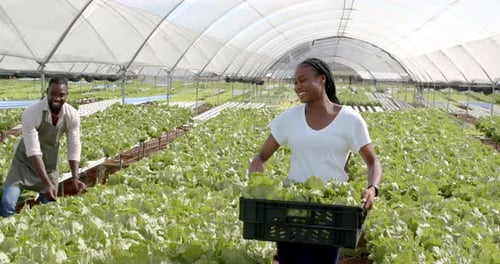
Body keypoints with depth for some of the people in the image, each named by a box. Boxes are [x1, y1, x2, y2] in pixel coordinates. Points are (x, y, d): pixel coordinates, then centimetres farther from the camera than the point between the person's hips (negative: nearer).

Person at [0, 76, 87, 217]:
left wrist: (75, 177, -21)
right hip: (25, 161, -3)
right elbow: (33, 152, -33)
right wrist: (47, 183, -38)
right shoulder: (31, 113, -30)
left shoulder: (72, 115, -18)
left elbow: (74, 147, -10)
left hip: (50, 164, 3)